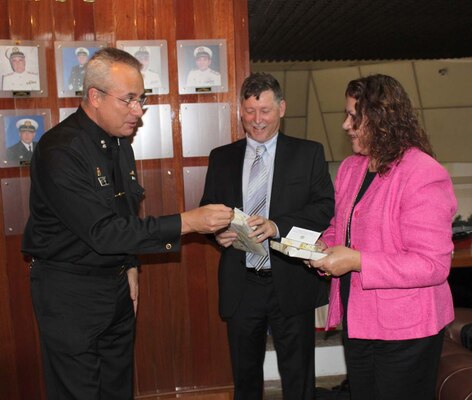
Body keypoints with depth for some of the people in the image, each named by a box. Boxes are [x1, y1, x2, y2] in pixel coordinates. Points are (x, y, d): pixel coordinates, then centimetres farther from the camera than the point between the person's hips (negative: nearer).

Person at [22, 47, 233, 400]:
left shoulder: (119, 141, 5)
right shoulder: (60, 149, -23)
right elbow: (101, 231, -27)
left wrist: (130, 266, 13)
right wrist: (186, 223, -28)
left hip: (117, 284, 8)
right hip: (70, 291, -7)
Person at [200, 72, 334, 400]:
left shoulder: (309, 153, 0)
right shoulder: (221, 158, 8)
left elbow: (325, 208, -8)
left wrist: (277, 226, -23)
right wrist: (217, 231, -13)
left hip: (292, 284, -2)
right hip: (240, 286, 3)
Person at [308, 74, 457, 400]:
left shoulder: (424, 176, -20)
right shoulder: (350, 168, 5)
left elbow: (433, 265, -23)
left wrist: (356, 261, -26)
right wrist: (325, 246, -4)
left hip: (405, 332, -7)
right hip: (357, 322, 7)